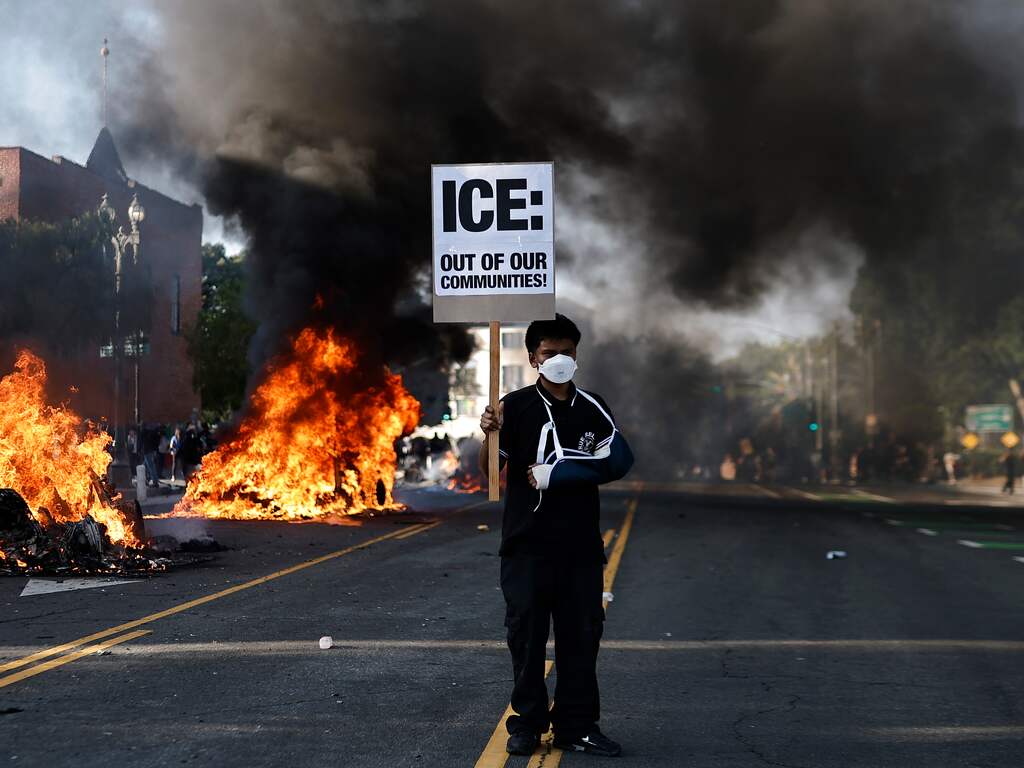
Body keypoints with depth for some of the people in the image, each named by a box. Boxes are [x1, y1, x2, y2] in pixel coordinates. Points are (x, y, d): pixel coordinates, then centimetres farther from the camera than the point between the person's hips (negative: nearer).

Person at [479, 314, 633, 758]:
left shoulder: (592, 408, 8)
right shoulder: (516, 406, -1)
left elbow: (620, 462, 0)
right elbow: (490, 471, -5)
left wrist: (553, 475, -10)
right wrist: (489, 435, -27)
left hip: (581, 545, 3)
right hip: (526, 543, -2)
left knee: (581, 636, 4)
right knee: (526, 635, 2)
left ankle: (576, 726, 11)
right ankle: (527, 725, 12)